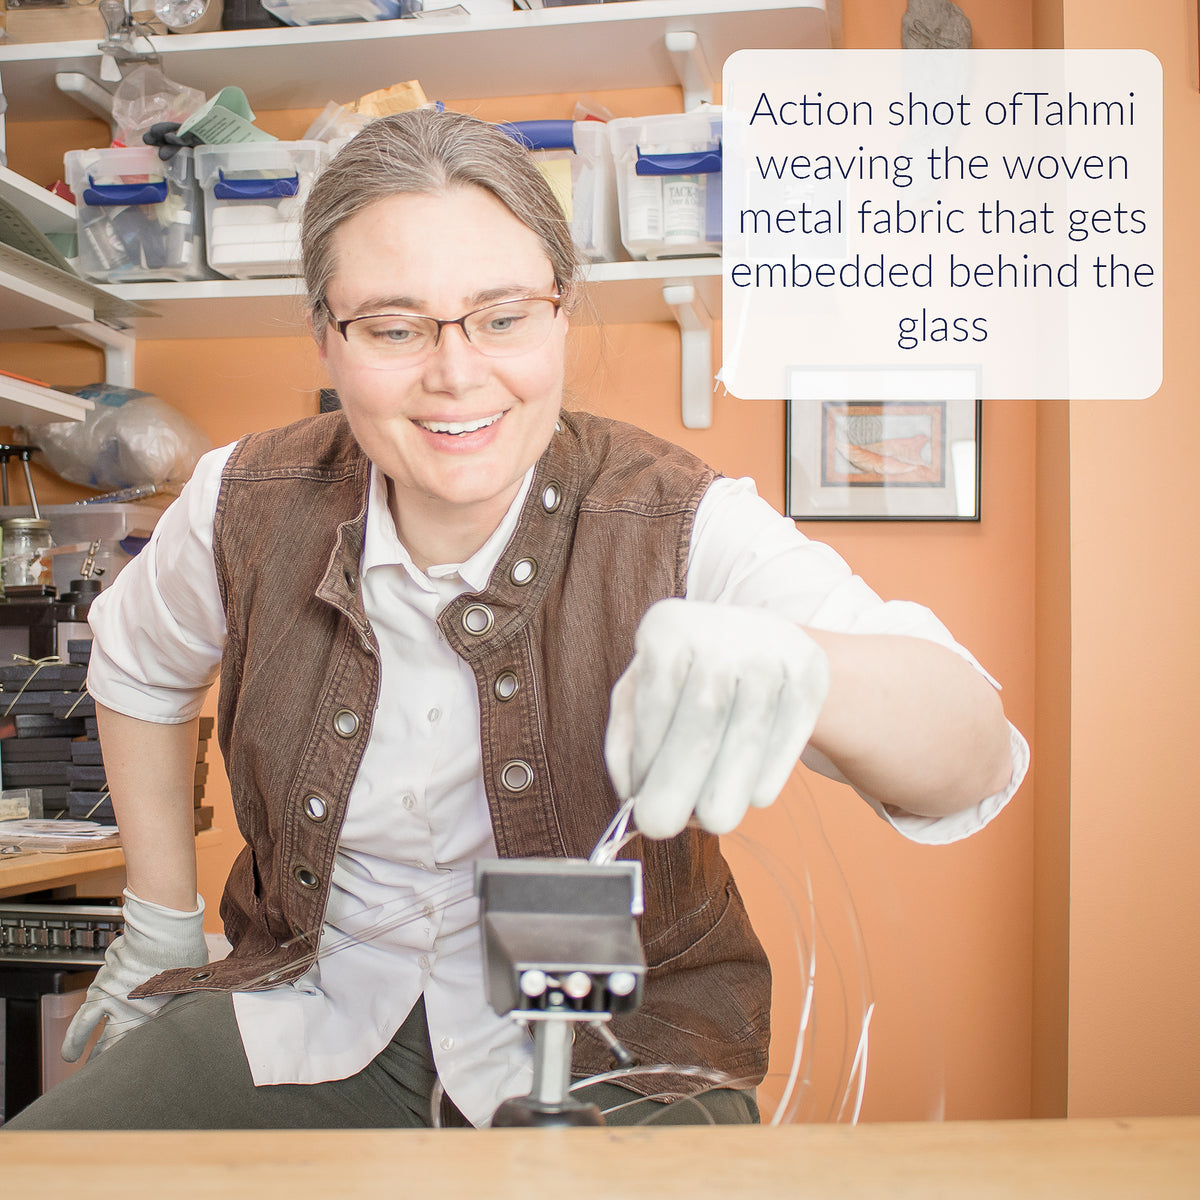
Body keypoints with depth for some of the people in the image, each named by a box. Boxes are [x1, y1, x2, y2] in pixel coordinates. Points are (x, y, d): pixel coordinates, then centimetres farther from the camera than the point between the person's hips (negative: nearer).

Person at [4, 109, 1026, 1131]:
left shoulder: (686, 531, -19)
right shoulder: (245, 507, -11)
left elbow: (972, 764, -30)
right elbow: (139, 665, 13)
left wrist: (793, 665, -53)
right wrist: (162, 923, 14)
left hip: (614, 1046, -1)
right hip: (317, 1006, 2)